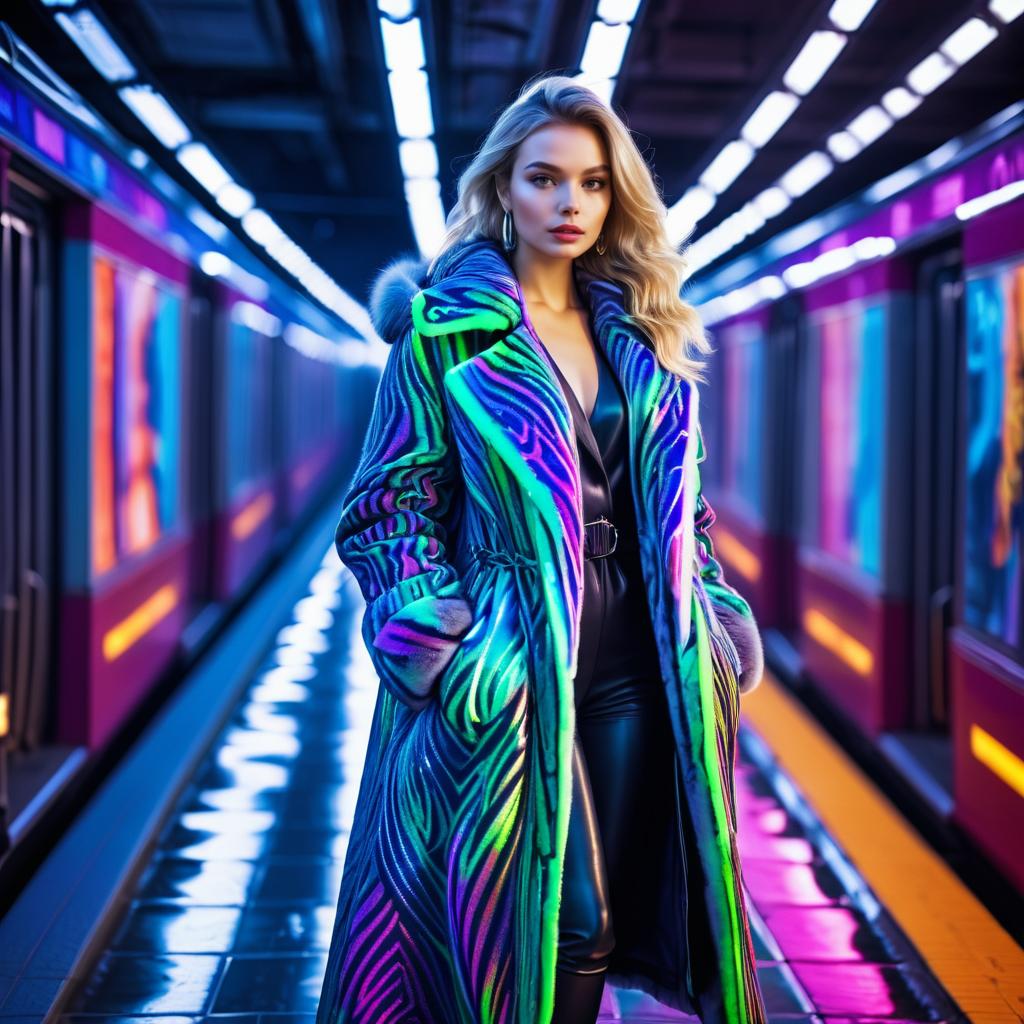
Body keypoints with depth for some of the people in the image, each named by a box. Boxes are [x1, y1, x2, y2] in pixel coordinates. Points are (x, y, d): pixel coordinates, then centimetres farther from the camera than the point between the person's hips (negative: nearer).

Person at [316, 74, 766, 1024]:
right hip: (510, 672, -5)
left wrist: (716, 624, 9)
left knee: (603, 922, 7)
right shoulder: (446, 328, -2)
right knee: (571, 920, -7)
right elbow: (388, 505, -5)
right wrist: (436, 640, -16)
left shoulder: (638, 337, 13)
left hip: (631, 665, 5)